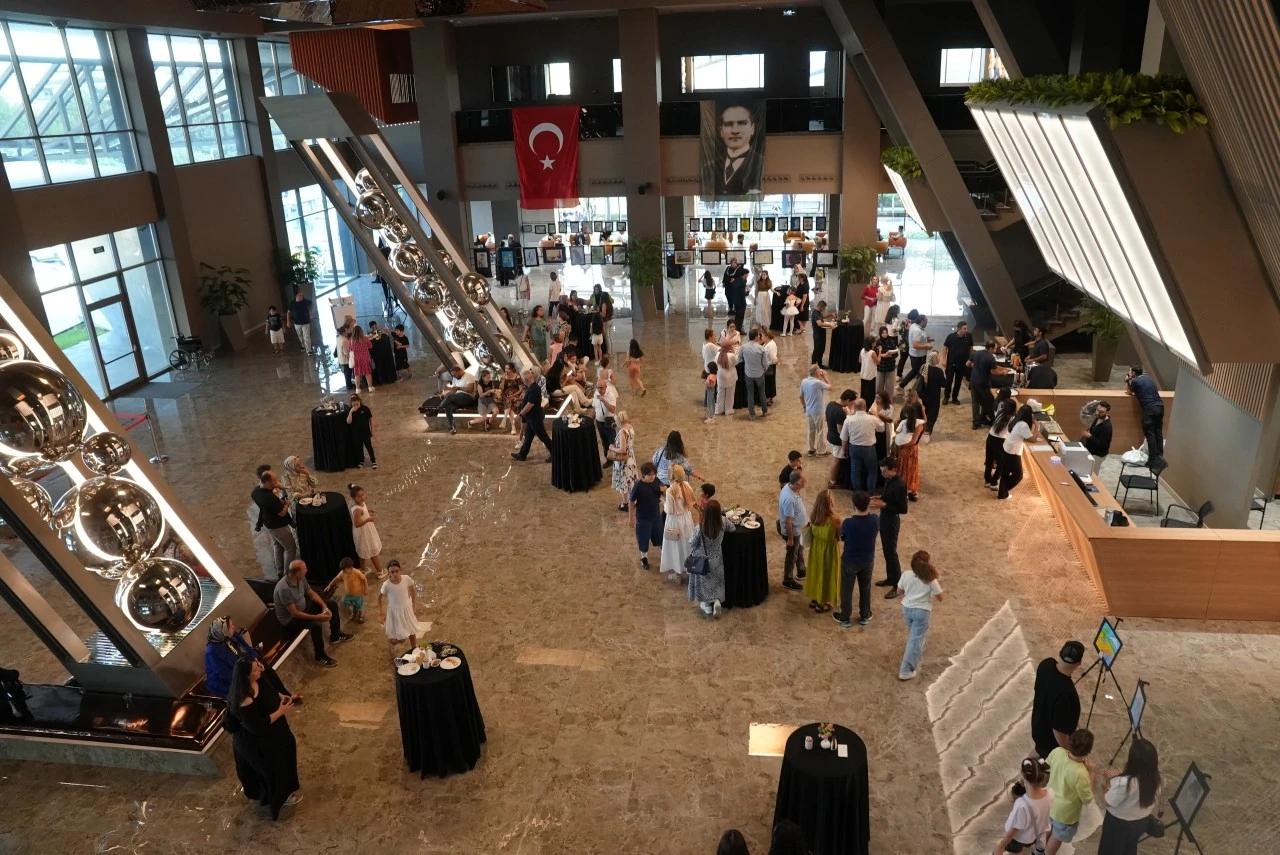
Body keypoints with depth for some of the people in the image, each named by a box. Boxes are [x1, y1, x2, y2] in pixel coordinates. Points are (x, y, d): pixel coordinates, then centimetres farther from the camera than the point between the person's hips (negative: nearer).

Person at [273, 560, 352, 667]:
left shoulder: (300, 578, -11)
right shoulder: (284, 589, -36)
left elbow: (311, 593, 4)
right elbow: (294, 613, -31)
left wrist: (324, 606, -10)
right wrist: (317, 617, -29)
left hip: (303, 607, 9)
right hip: (290, 618, -8)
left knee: (332, 605, 7)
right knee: (316, 624, -31)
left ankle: (335, 636, 26)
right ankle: (320, 656, -9)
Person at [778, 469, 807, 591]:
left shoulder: (790, 487, -10)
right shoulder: (789, 499, -39)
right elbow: (788, 521, -30)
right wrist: (790, 538, -20)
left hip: (798, 529, 9)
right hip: (792, 531, -9)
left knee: (799, 550, 29)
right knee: (792, 556, 12)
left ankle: (801, 571, 52)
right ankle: (788, 581, 32)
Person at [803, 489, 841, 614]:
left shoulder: (814, 516, -12)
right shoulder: (835, 519, -29)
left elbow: (812, 532, 2)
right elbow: (840, 536, -13)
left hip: (816, 548, 5)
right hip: (829, 550, -5)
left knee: (816, 572, 23)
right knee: (827, 574, 14)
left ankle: (814, 599, 38)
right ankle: (822, 603, 28)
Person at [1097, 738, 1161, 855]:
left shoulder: (1124, 783, -41)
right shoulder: (1154, 776, -21)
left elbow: (1107, 802, -24)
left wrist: (1109, 782, -9)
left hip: (1119, 824, -5)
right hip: (1142, 822, 5)